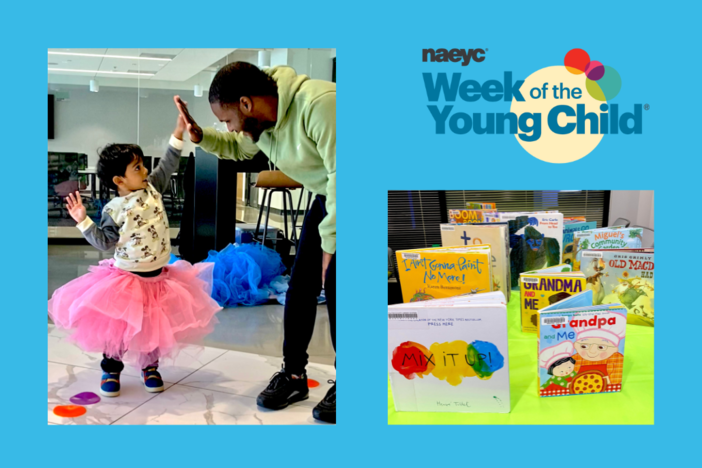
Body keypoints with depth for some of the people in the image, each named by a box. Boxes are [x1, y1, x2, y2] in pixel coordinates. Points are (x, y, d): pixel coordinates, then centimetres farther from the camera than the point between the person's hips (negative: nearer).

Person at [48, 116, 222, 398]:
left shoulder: (152, 189, -2)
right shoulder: (115, 210, -14)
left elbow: (167, 166, 0)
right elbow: (104, 241, -11)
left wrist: (178, 133, -6)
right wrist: (83, 222, -21)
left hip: (158, 276, 4)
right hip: (125, 279, -4)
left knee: (154, 325, 13)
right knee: (118, 327, 5)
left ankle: (150, 367, 32)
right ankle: (111, 370, 25)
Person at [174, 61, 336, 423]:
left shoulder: (318, 104, -32)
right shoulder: (259, 120, -3)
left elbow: (339, 174, -29)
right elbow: (238, 149, 19)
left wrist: (330, 243, -22)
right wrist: (200, 135, -2)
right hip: (326, 196, 8)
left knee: (333, 286, -11)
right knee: (301, 283, 5)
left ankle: (341, 388, 4)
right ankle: (293, 374, 18)